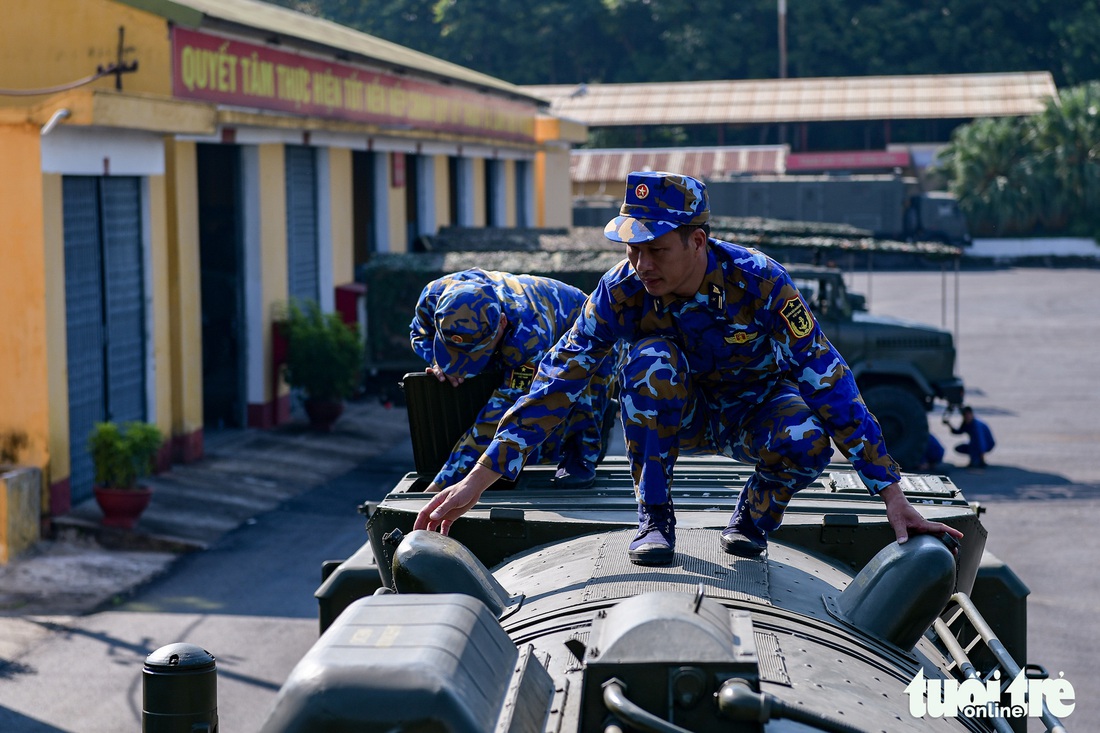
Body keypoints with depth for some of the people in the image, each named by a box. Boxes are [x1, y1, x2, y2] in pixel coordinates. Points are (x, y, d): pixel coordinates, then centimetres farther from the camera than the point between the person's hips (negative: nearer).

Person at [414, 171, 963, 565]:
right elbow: (558, 380, -24)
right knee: (650, 360, -33)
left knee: (807, 442, -36)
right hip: (676, 416, 1)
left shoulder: (758, 282, -29)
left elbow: (829, 382, -29)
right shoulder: (623, 288, -24)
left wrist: (893, 497, -31)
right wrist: (476, 483, -30)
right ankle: (654, 516, -16)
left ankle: (755, 513, -2)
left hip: (755, 409, -1)